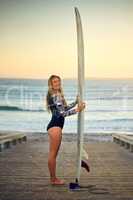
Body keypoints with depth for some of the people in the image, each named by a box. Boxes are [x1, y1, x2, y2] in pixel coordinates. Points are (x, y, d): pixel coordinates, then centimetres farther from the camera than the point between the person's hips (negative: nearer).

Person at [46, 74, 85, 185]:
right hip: (55, 126, -10)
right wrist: (77, 110, -17)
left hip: (56, 126, 10)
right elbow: (62, 113, -20)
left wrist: (76, 102, 26)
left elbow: (65, 108, 26)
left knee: (54, 153, 13)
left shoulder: (58, 95, 17)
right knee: (53, 153, -4)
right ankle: (53, 179, 2)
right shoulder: (55, 96, -14)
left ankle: (53, 178, 20)